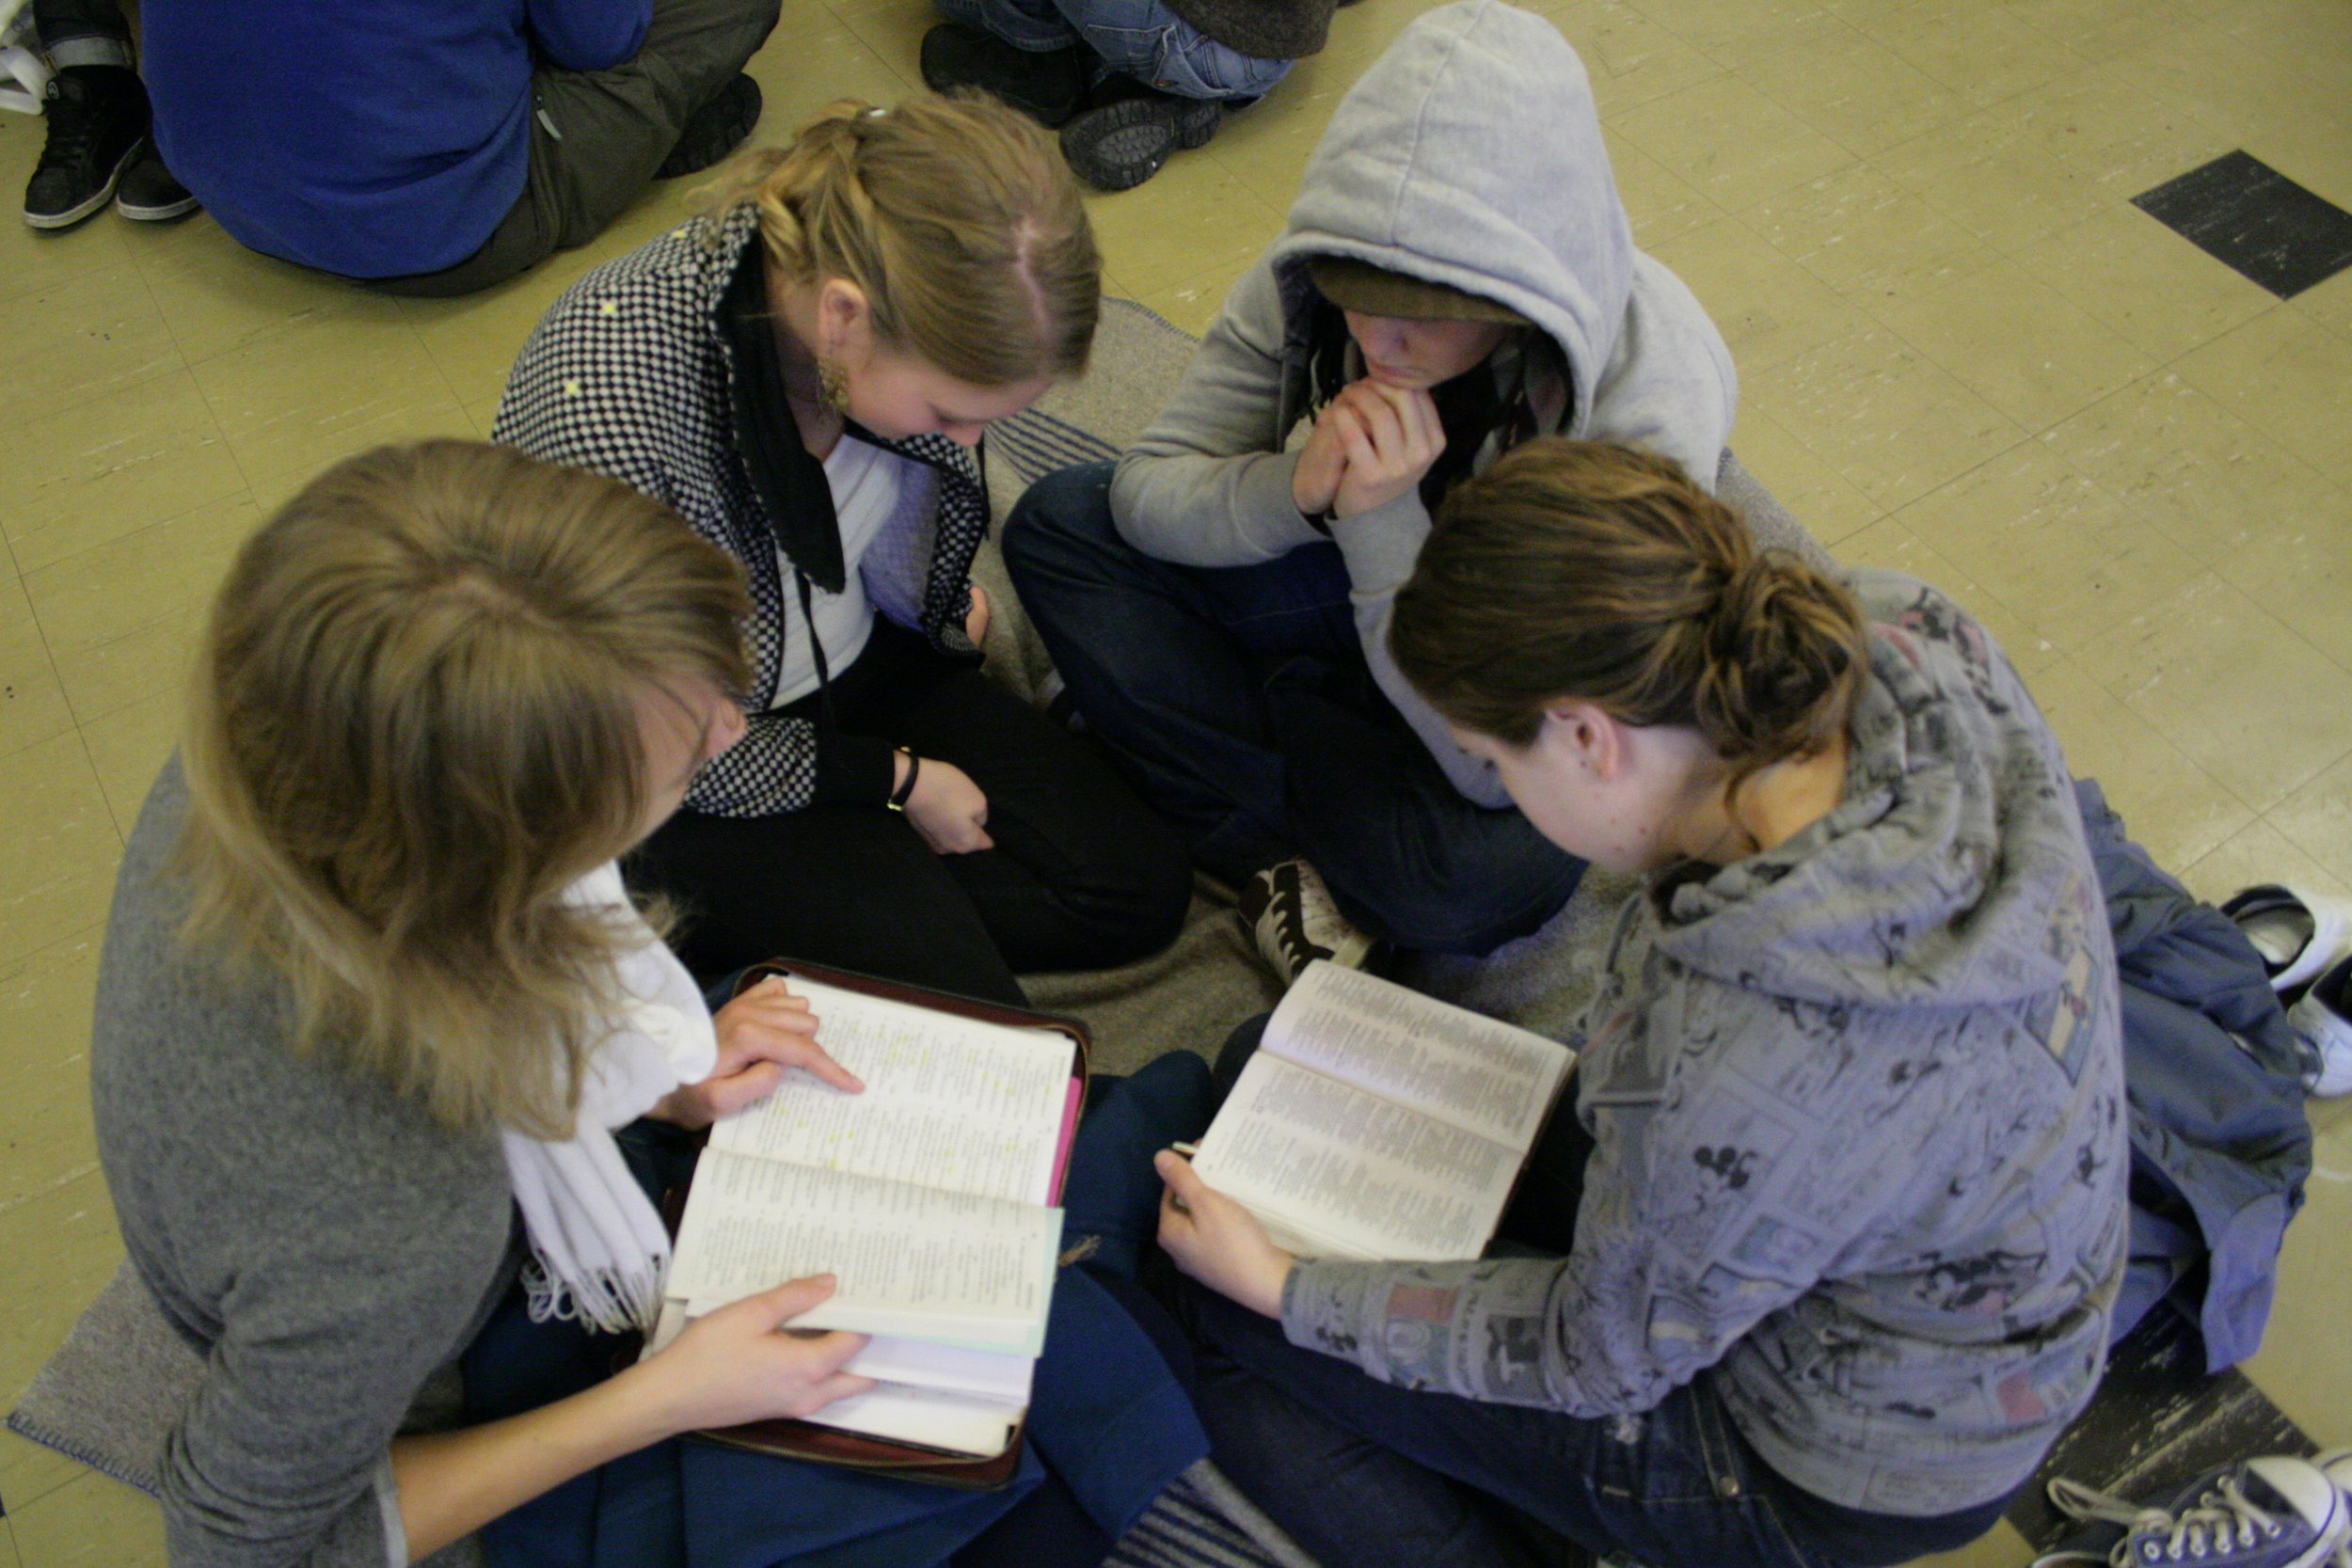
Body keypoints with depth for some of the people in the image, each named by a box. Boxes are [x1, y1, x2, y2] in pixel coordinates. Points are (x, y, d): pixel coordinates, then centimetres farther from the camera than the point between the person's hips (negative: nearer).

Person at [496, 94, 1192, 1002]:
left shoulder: (911, 294, -18)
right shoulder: (607, 415, -38)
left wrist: (941, 604, 19)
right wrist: (896, 780, -15)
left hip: (863, 664, 7)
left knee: (1142, 891, -2)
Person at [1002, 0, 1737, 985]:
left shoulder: (1648, 398, -34)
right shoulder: (1309, 275, -23)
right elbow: (1145, 489, -15)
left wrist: (1385, 524, -42)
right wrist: (1295, 491, -36)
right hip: (1359, 589, 5)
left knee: (1483, 876, -37)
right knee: (1058, 525, -12)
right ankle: (1278, 859, -17)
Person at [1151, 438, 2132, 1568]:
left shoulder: (1745, 1086, -43)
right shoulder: (1905, 636, -24)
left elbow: (1603, 1358, -20)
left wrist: (1284, 1289, -11)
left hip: (1843, 1473, -7)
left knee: (1243, 1338, 2)